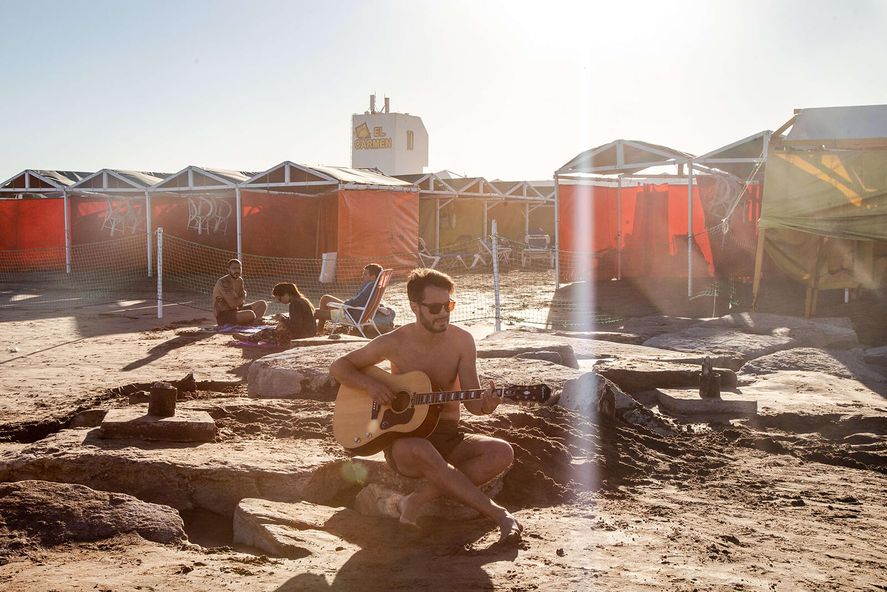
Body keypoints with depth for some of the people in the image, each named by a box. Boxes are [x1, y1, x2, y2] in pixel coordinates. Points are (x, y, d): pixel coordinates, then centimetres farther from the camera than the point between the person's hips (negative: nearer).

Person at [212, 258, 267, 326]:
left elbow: (241, 303, 6)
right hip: (223, 316, -9)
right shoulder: (222, 282, -18)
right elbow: (233, 304, -23)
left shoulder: (240, 280, 8)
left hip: (235, 311, 9)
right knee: (249, 314, -33)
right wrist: (242, 298, -4)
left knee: (262, 304, 0)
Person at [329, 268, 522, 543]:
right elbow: (339, 366, 3)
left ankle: (420, 498, -26)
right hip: (403, 437, -3)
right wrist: (370, 384, -15)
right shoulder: (395, 343, -6)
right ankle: (498, 514, -31)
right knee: (420, 450, -40)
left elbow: (471, 400, -6)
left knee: (503, 452, -25)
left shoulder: (462, 340, -2)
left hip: (448, 436, 3)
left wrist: (485, 403, -30)